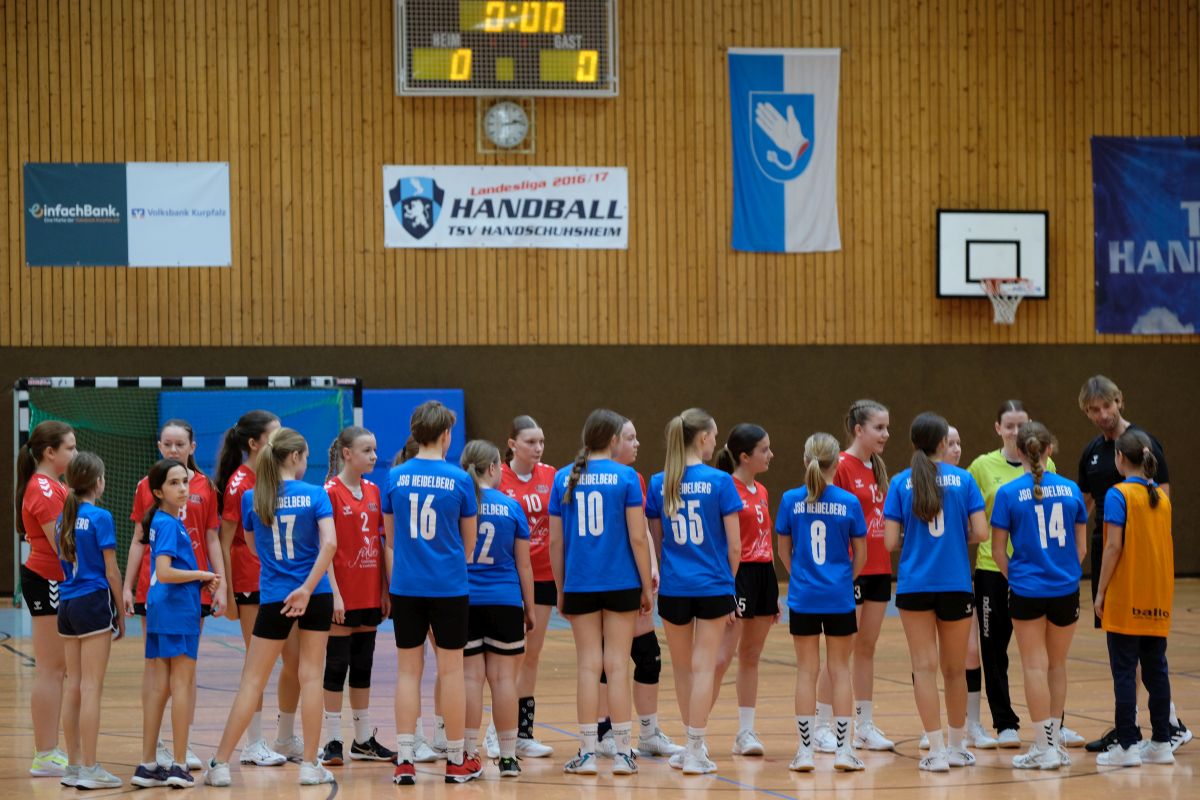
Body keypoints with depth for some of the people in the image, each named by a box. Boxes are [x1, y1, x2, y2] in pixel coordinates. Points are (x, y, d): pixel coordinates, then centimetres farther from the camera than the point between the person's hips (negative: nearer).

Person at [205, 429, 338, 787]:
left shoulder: (252, 499, 0)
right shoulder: (315, 495, -5)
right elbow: (329, 543, -18)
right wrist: (307, 588, -17)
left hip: (273, 597, 1)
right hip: (315, 596, -1)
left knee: (253, 681, 4)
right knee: (311, 677, 6)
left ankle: (220, 764, 2)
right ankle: (310, 765, 7)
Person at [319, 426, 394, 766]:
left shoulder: (373, 492, 9)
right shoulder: (330, 492, -10)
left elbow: (381, 542, 12)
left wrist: (386, 589, 8)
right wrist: (334, 594, -17)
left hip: (369, 595, 6)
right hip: (342, 596, -6)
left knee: (363, 667, 12)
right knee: (337, 666, -1)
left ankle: (364, 741, 18)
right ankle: (332, 741, 3)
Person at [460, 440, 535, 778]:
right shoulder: (511, 507, -1)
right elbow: (523, 564, 4)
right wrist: (530, 607, 13)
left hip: (462, 601, 0)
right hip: (505, 601, 0)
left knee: (471, 677, 2)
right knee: (503, 677, 3)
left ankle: (469, 754, 1)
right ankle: (508, 756, 5)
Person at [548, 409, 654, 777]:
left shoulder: (564, 478, 3)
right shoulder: (625, 477, -5)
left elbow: (556, 541, 5)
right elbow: (637, 537, -7)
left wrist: (561, 590, 14)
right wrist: (647, 586, 1)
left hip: (579, 585, 2)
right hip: (620, 582, -2)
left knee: (588, 666, 6)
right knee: (617, 665, 2)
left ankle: (587, 753, 5)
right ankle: (622, 753, 3)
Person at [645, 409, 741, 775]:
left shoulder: (659, 483, 1)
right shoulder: (719, 481, -8)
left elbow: (656, 539, 9)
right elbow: (734, 545, -6)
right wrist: (729, 582, 9)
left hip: (673, 589, 3)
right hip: (712, 586, -3)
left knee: (682, 667, 16)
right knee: (703, 667, 1)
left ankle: (695, 745, 24)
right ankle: (695, 751, 0)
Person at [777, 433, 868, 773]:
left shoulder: (791, 500, -4)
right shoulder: (849, 502, -6)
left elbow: (784, 550, 6)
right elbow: (860, 554, 1)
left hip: (802, 596, 1)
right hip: (839, 598, -1)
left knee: (806, 670, 7)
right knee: (840, 669, 7)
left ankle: (805, 751, 7)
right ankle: (843, 750, 7)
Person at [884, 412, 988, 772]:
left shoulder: (901, 483, -2)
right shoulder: (962, 479, -2)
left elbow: (891, 541, -5)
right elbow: (979, 532, -6)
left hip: (914, 585, -1)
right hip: (955, 584, 1)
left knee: (925, 667, 2)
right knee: (955, 668, 14)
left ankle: (937, 750, -4)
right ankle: (957, 746, 25)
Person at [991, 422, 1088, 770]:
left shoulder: (1008, 493, -8)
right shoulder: (1070, 490, 0)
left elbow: (998, 550, -4)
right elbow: (1081, 547, 7)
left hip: (1027, 590, -3)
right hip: (1065, 590, 3)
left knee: (1035, 666, 3)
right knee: (1057, 665, 15)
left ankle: (1045, 747, 2)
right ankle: (1054, 742, 21)